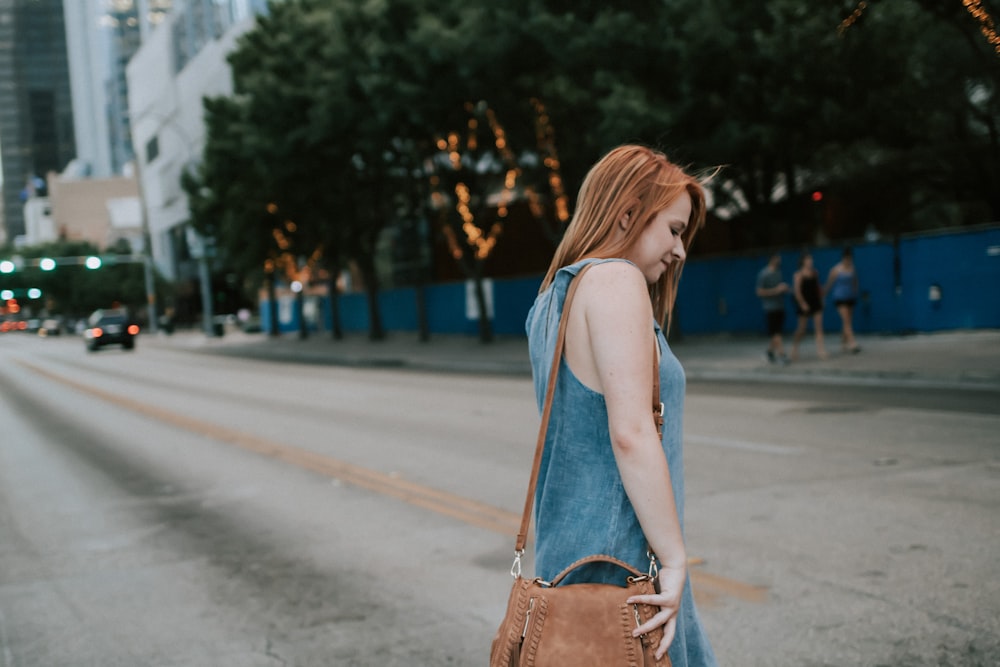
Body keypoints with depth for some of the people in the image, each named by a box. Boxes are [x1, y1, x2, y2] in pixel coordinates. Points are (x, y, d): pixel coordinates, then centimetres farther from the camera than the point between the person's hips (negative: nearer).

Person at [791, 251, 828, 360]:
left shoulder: (815, 273, 8)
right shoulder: (799, 275, -10)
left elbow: (818, 288, 17)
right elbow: (796, 291, -14)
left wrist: (821, 299, 11)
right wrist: (803, 304, -17)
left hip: (816, 303, 5)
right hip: (805, 305, -5)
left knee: (819, 327, -4)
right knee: (802, 328, 5)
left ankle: (820, 349, -7)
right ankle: (794, 348, 26)